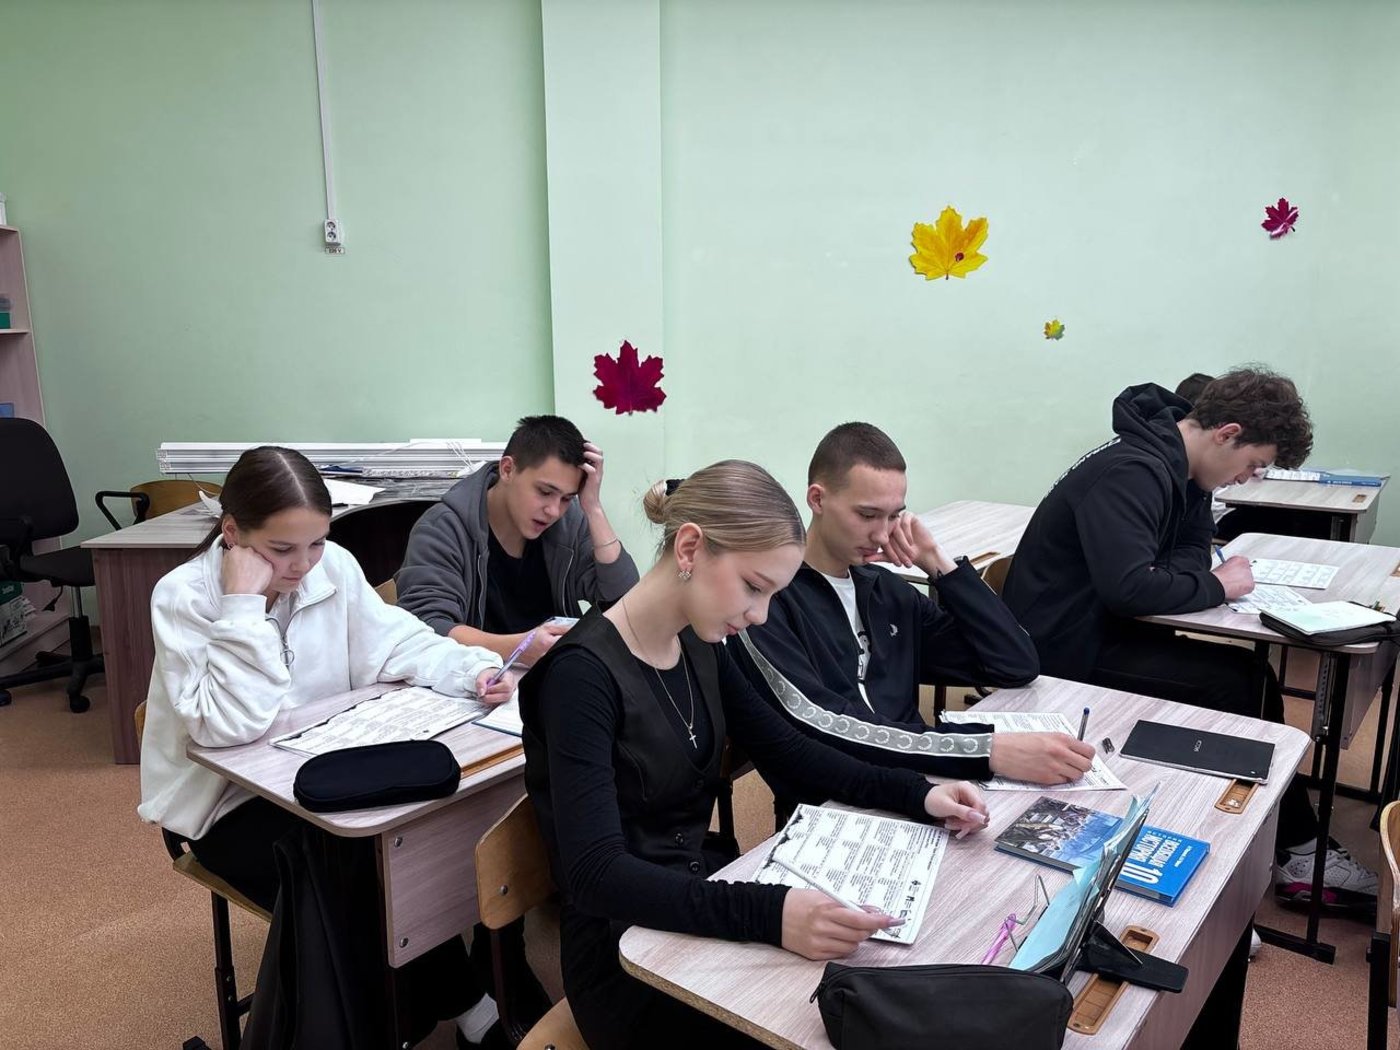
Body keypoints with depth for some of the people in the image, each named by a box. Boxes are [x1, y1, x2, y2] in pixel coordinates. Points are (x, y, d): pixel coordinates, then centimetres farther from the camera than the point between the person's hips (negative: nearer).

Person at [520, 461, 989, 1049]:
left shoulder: (700, 646, 1)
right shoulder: (583, 672, -23)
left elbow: (785, 751, 10)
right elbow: (596, 875, -29)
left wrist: (915, 794, -3)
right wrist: (767, 914, -40)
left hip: (706, 902, 7)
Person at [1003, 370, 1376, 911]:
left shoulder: (1182, 470, 8)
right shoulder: (1132, 472, -24)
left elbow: (1188, 552, 11)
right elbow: (1128, 586, -32)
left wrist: (1212, 576, -13)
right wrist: (1216, 588, -17)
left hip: (1104, 628, 10)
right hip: (1065, 649, -10)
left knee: (1251, 676, 3)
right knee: (1235, 686, -14)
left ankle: (1297, 849, 10)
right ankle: (1297, 852, 4)